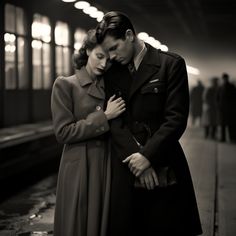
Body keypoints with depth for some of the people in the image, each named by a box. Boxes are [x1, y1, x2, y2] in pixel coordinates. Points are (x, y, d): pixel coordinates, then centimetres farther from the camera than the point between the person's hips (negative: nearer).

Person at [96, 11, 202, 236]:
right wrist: (136, 158, -12)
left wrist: (147, 156, -14)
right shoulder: (112, 73, 10)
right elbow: (115, 121, 1)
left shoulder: (171, 64, -2)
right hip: (125, 168, 3)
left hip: (164, 168, -3)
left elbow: (176, 119, -8)